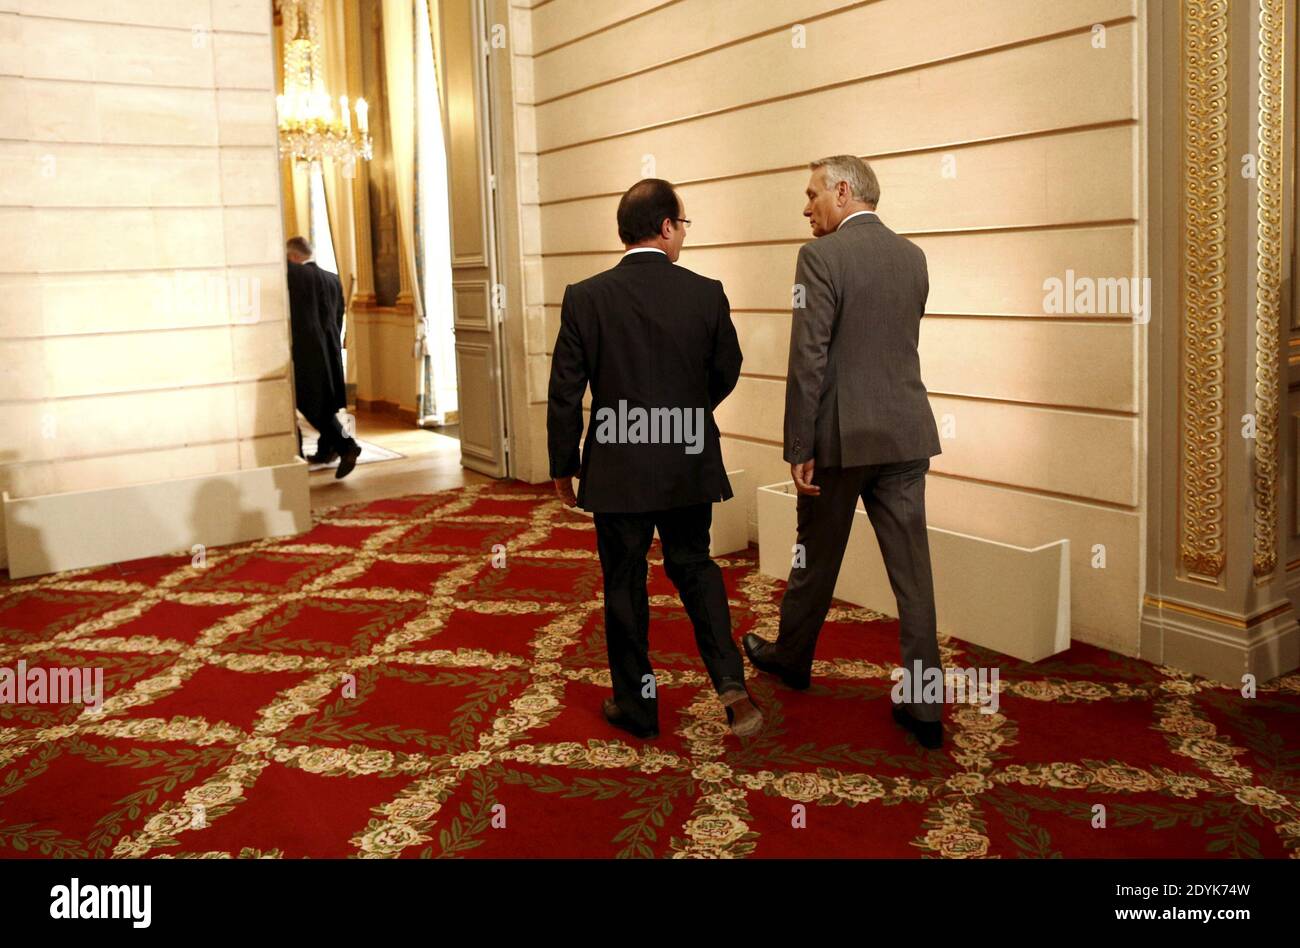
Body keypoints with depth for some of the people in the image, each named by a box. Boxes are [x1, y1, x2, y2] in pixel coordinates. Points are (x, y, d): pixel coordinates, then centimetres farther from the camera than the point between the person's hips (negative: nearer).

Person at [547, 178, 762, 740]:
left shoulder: (585, 298, -10)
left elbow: (565, 393, -7)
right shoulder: (707, 294, -7)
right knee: (694, 567, 20)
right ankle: (730, 682, 7)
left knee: (625, 586, 12)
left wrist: (563, 467, 5)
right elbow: (726, 373, 6)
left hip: (617, 470, -1)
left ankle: (637, 707, 24)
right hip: (690, 466, 2)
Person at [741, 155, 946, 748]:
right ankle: (923, 705, 9)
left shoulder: (822, 256, -11)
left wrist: (799, 449, -12)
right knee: (911, 566, 5)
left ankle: (792, 657, 36)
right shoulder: (913, 256, 10)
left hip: (841, 434, -5)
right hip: (906, 433, 5)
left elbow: (808, 359, -16)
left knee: (817, 556, 14)